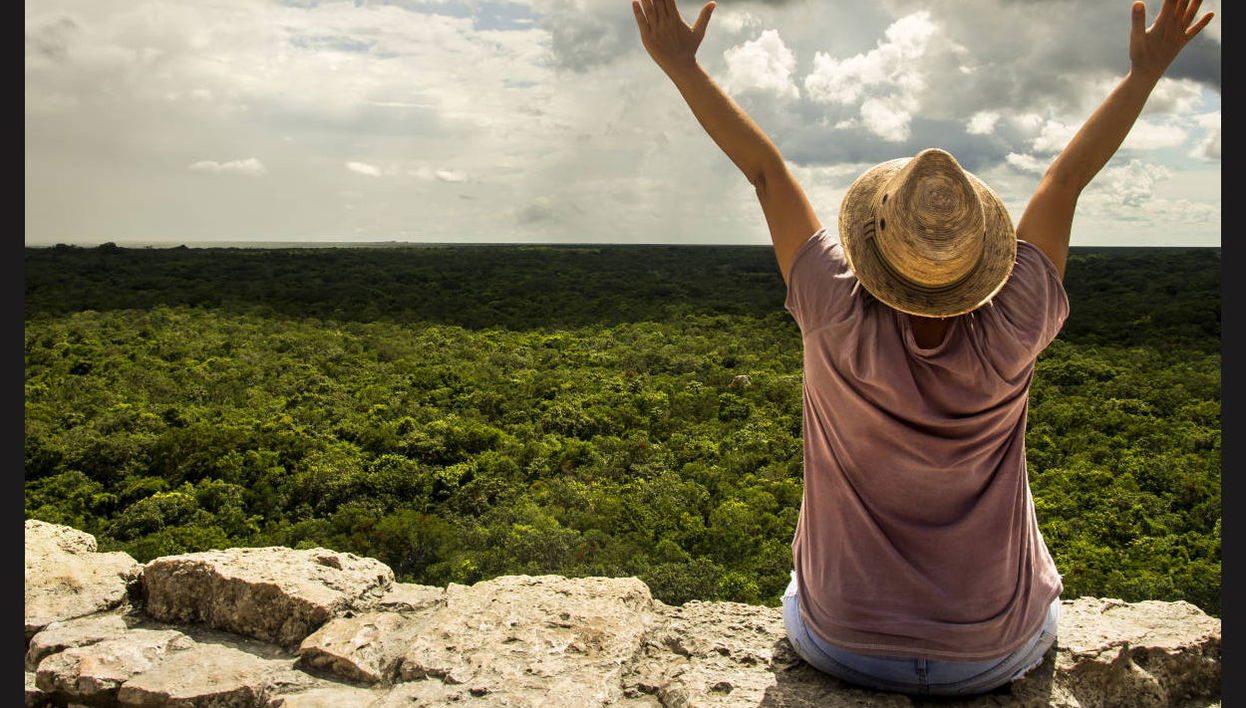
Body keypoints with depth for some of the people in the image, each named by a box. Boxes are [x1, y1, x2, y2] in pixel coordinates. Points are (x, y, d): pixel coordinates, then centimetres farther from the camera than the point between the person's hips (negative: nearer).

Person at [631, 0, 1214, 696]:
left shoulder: (840, 323, -26)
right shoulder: (1011, 335, -24)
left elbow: (766, 170, -18)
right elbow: (1069, 175, -10)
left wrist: (680, 63, -9)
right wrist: (1148, 67, 1)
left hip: (845, 646, 0)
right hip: (994, 655, 1)